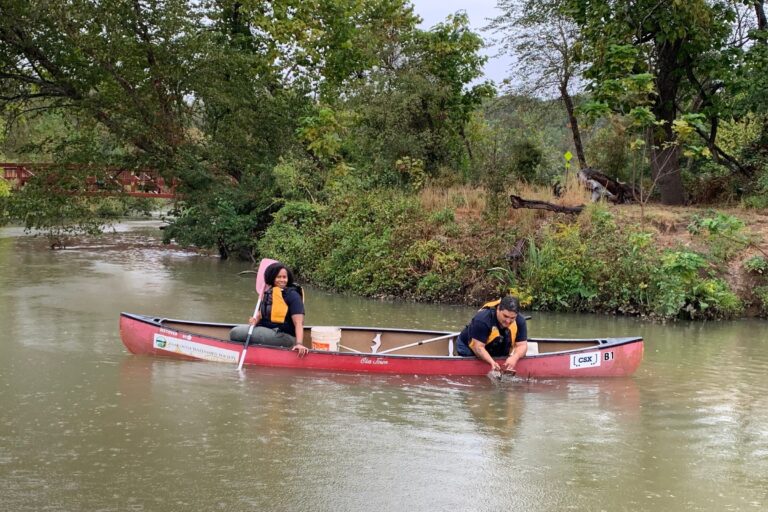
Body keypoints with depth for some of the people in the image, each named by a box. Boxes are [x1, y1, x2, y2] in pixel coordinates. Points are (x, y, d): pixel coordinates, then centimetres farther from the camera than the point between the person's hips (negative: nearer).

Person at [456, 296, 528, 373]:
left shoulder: (520, 321, -20)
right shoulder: (483, 318, -36)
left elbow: (522, 345, -19)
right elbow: (478, 347, -35)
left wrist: (515, 357, -42)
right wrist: (492, 362, -50)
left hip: (499, 354, 5)